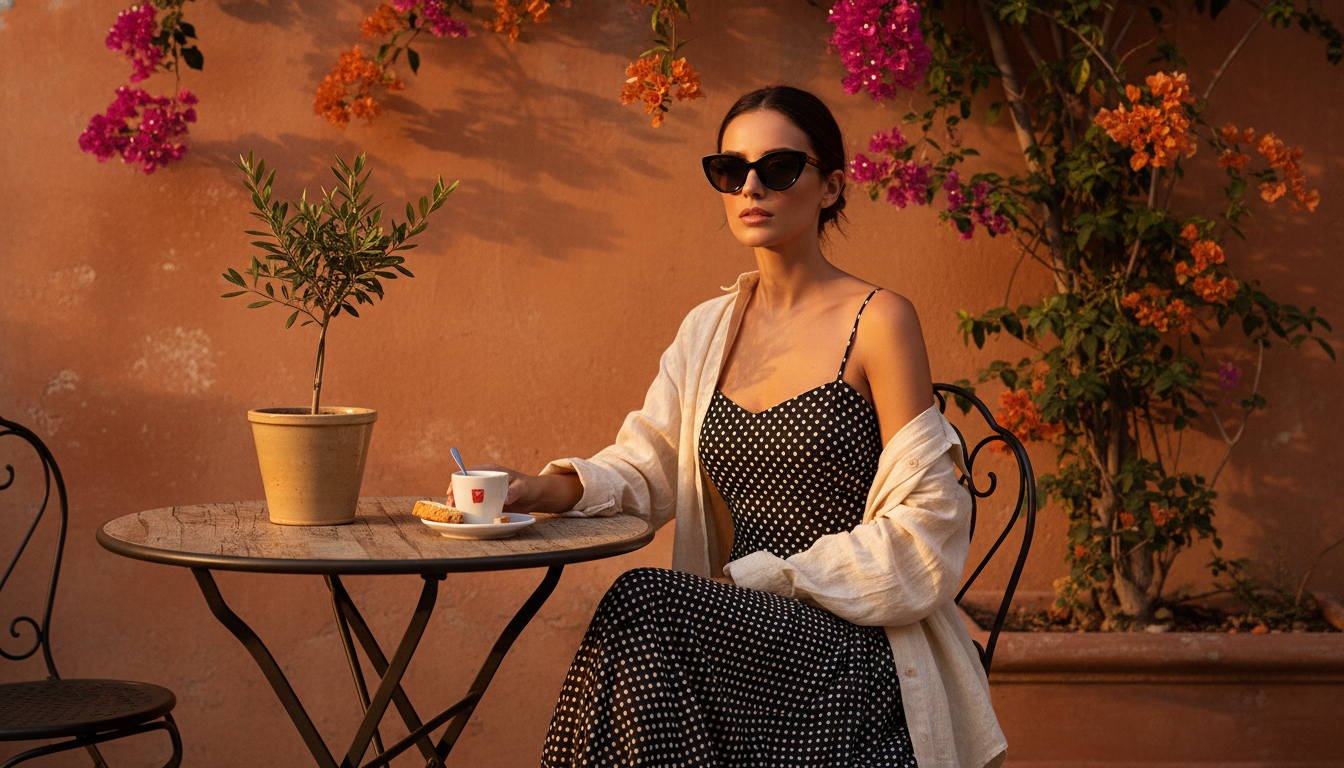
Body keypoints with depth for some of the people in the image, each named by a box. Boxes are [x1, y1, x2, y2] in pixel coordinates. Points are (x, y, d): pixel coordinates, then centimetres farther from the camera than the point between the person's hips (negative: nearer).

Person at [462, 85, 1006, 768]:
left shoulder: (878, 321, -5)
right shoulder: (707, 330, 14)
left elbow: (921, 531, -7)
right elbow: (645, 466, 10)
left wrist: (762, 576, -11)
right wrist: (551, 488, -12)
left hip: (854, 647, -4)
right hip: (741, 626, 4)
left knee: (642, 605, -27)